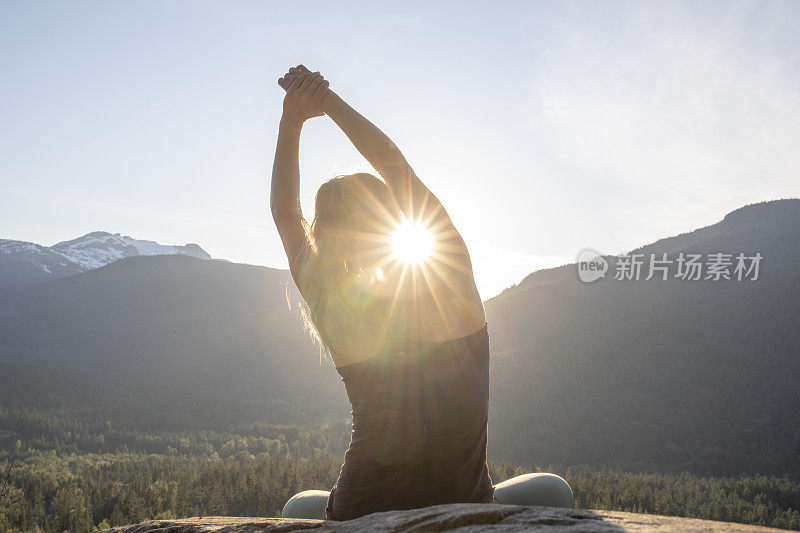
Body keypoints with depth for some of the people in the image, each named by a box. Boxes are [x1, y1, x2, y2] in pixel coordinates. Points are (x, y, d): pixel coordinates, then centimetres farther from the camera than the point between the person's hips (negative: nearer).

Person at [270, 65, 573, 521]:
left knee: (299, 508, 37)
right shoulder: (452, 278, -10)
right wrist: (329, 100, 3)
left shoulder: (333, 307, -10)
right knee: (554, 491, 31)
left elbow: (285, 213, 5)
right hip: (467, 514, -1)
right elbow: (394, 164, 1)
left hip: (364, 517, 1)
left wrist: (292, 120, -1)